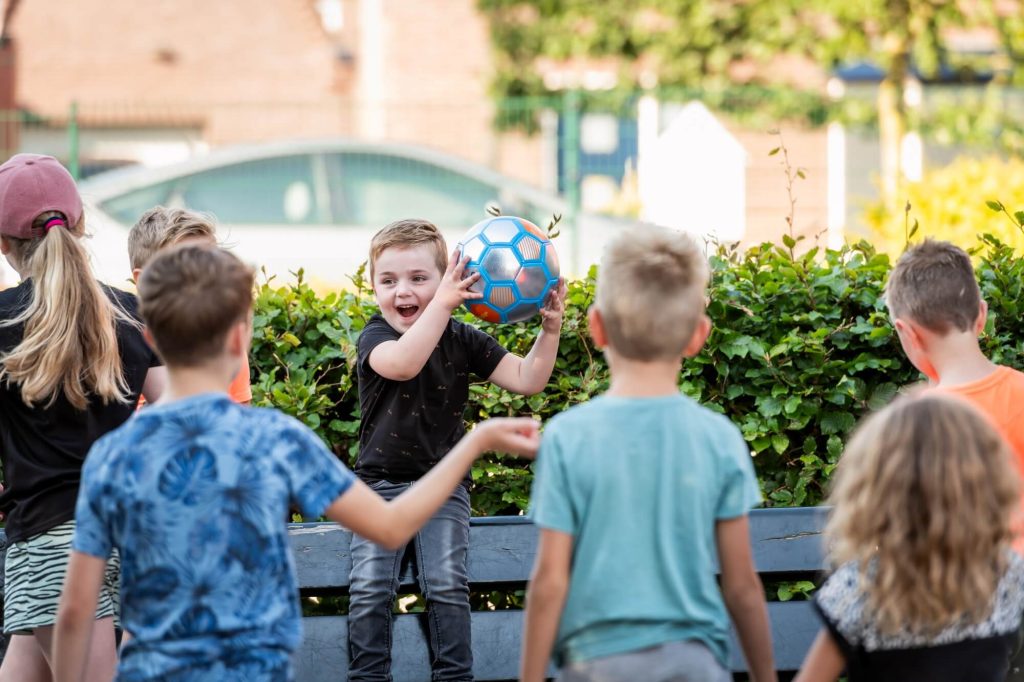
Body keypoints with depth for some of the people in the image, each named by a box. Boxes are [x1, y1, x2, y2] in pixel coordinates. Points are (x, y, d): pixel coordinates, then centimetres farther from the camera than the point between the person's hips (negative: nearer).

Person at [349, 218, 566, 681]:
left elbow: (527, 380, -4)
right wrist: (443, 305, -45)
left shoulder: (462, 340, -1)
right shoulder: (374, 338, -11)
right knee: (370, 588, -9)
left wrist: (549, 330, -19)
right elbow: (402, 363, -36)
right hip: (381, 482, -1)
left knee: (447, 586, -9)